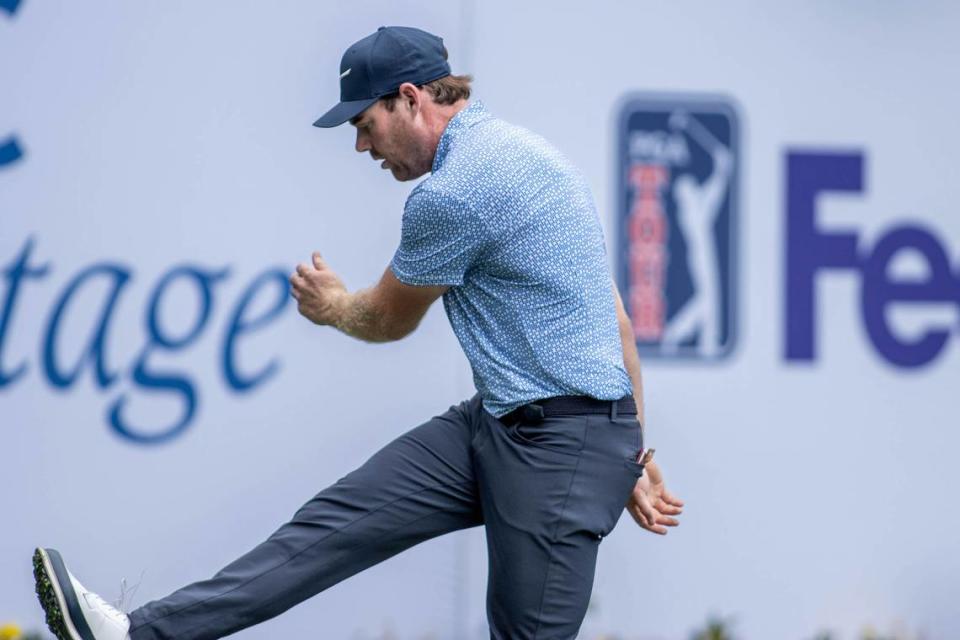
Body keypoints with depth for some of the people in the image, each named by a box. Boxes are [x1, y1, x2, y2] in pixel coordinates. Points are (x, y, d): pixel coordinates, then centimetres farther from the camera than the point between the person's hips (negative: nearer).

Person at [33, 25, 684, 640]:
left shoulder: (453, 192, -17)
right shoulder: (518, 149, 15)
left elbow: (390, 320, 2)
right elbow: (614, 313, 19)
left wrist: (332, 305, 25)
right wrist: (635, 449, 22)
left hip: (564, 447, -9)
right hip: (495, 426, 9)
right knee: (342, 519, 2)